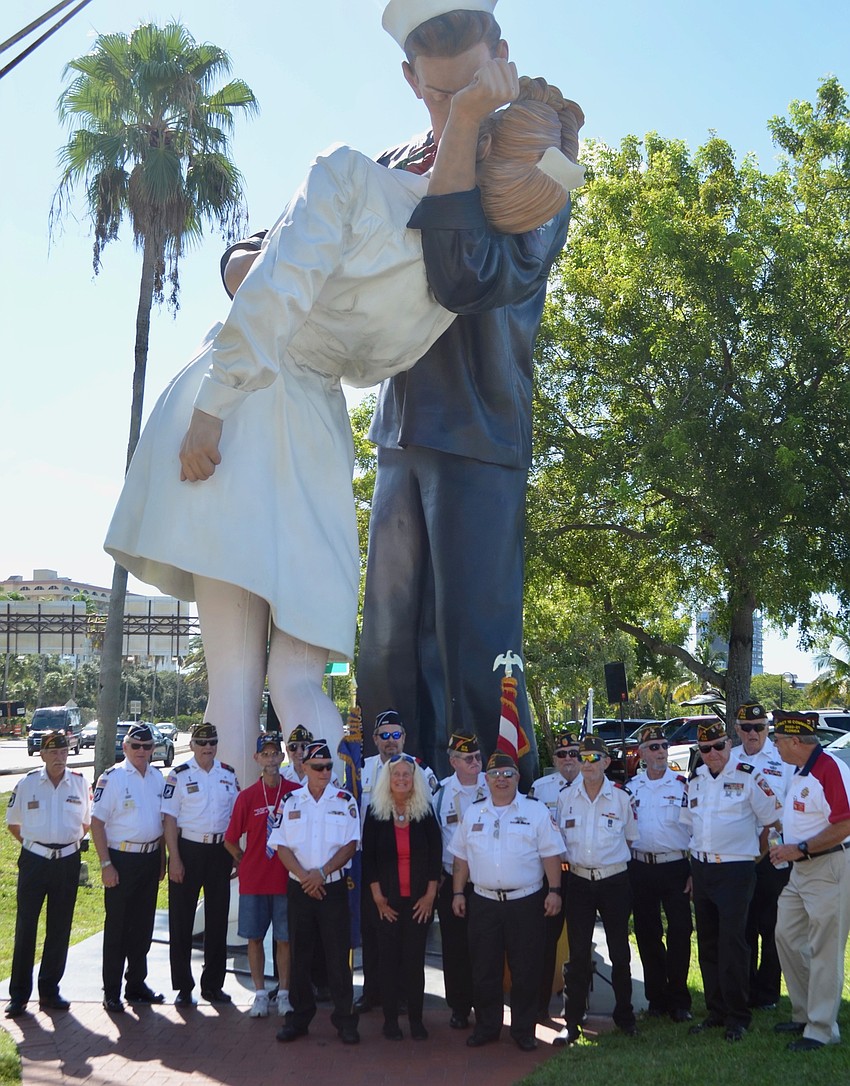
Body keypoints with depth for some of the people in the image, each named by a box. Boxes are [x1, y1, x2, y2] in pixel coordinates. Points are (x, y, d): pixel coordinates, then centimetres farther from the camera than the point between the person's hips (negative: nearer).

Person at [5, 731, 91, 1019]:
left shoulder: (80, 783, 1)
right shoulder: (28, 783, -2)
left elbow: (87, 821, 14)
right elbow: (13, 823, 10)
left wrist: (70, 842, 7)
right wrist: (33, 843, 5)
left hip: (68, 862, 2)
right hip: (34, 861, -2)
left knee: (60, 930, 8)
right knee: (25, 927, -1)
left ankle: (49, 991, 19)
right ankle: (18, 994, 8)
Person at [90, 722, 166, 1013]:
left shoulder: (158, 777, 8)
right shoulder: (111, 778, -10)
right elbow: (97, 822, -11)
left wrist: (161, 859, 12)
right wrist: (106, 864, -16)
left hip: (150, 858, 5)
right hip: (122, 860, -5)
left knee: (143, 925, 13)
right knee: (117, 927, 2)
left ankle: (136, 984, 25)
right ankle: (111, 992, 11)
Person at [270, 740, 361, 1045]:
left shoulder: (345, 800, 1)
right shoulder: (290, 801, 4)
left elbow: (351, 844, -3)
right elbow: (282, 846, 1)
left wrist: (322, 873, -13)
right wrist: (303, 876, -11)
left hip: (334, 886, -2)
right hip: (299, 889, 2)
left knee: (338, 954, -1)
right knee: (300, 954, 8)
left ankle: (344, 1018, 7)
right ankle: (299, 1016, 18)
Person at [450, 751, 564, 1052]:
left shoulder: (536, 811, 0)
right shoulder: (472, 813, 9)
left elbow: (550, 854, -1)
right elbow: (461, 857, 12)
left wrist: (554, 890, -8)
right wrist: (458, 892, 7)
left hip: (525, 902, -2)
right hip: (483, 903, 3)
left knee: (525, 970, 3)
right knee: (484, 970, 8)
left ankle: (524, 1030, 15)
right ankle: (486, 1026, 20)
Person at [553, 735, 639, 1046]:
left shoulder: (621, 796, -2)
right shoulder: (565, 797, 3)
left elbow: (630, 837, 9)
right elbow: (559, 838, 15)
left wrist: (613, 856, 3)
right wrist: (570, 859, 4)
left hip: (614, 880, -1)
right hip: (579, 881, 1)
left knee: (620, 951, 7)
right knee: (578, 953, 3)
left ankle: (624, 1016, 22)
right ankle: (572, 1022, 9)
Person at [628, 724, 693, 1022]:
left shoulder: (684, 785, -1)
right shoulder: (630, 788, 9)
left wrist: (695, 873, -8)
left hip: (675, 867, -3)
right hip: (641, 869, 3)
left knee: (680, 933, -3)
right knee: (647, 936, 7)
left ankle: (678, 1000, 8)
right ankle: (657, 998, 18)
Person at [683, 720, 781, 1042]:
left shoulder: (749, 777, -8)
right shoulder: (695, 780, 9)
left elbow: (771, 819, -1)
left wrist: (756, 850, 5)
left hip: (735, 871, -6)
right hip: (701, 869, 6)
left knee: (732, 944, -7)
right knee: (707, 944, 10)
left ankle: (737, 1017, 2)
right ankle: (716, 1011, 20)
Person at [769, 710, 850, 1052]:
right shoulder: (800, 771, 12)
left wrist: (801, 849, -22)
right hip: (801, 869, 10)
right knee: (786, 937, 14)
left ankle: (821, 1029, 8)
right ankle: (804, 1013, 27)